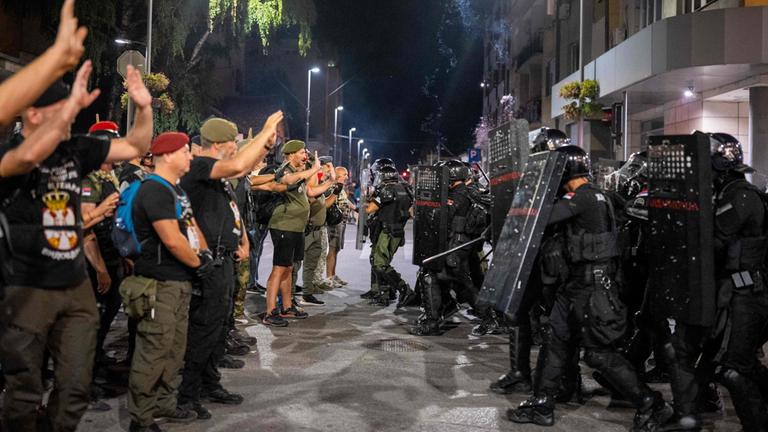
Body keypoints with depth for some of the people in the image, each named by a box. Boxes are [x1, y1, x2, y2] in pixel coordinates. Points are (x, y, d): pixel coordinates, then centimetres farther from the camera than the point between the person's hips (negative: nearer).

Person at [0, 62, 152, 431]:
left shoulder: (75, 148, 4)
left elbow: (134, 148, 12)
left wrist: (144, 107, -4)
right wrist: (73, 106, -36)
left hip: (76, 287, 5)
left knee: (75, 390, 11)